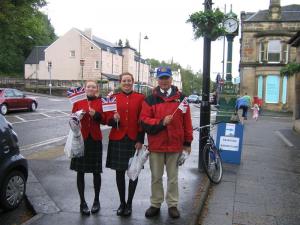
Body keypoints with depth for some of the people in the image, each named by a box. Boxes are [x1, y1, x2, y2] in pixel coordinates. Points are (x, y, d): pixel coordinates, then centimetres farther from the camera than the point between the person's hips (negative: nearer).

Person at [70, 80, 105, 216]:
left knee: (96, 171, 6)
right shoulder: (78, 102, 5)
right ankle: (82, 202, 17)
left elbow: (104, 120, -3)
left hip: (95, 140, 0)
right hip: (81, 139, 1)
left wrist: (96, 115, -21)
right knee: (80, 171, 3)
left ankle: (96, 200, 23)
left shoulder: (100, 102, 4)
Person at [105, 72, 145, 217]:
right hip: (117, 140, 1)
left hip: (134, 140, -1)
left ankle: (129, 203, 22)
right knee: (119, 171, 8)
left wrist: (140, 140, -8)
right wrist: (113, 119, -18)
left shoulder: (140, 98, 0)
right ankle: (122, 202, 25)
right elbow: (108, 120, 5)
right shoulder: (114, 98, 4)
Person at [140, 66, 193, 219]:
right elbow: (144, 121, -6)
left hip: (175, 145, 0)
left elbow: (186, 121, 3)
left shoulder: (180, 98, 3)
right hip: (155, 145, 0)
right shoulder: (150, 99, 2)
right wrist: (161, 122, -19)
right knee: (156, 177, 12)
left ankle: (173, 205, 24)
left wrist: (187, 142, 2)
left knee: (173, 177, 11)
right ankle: (155, 205, 26)